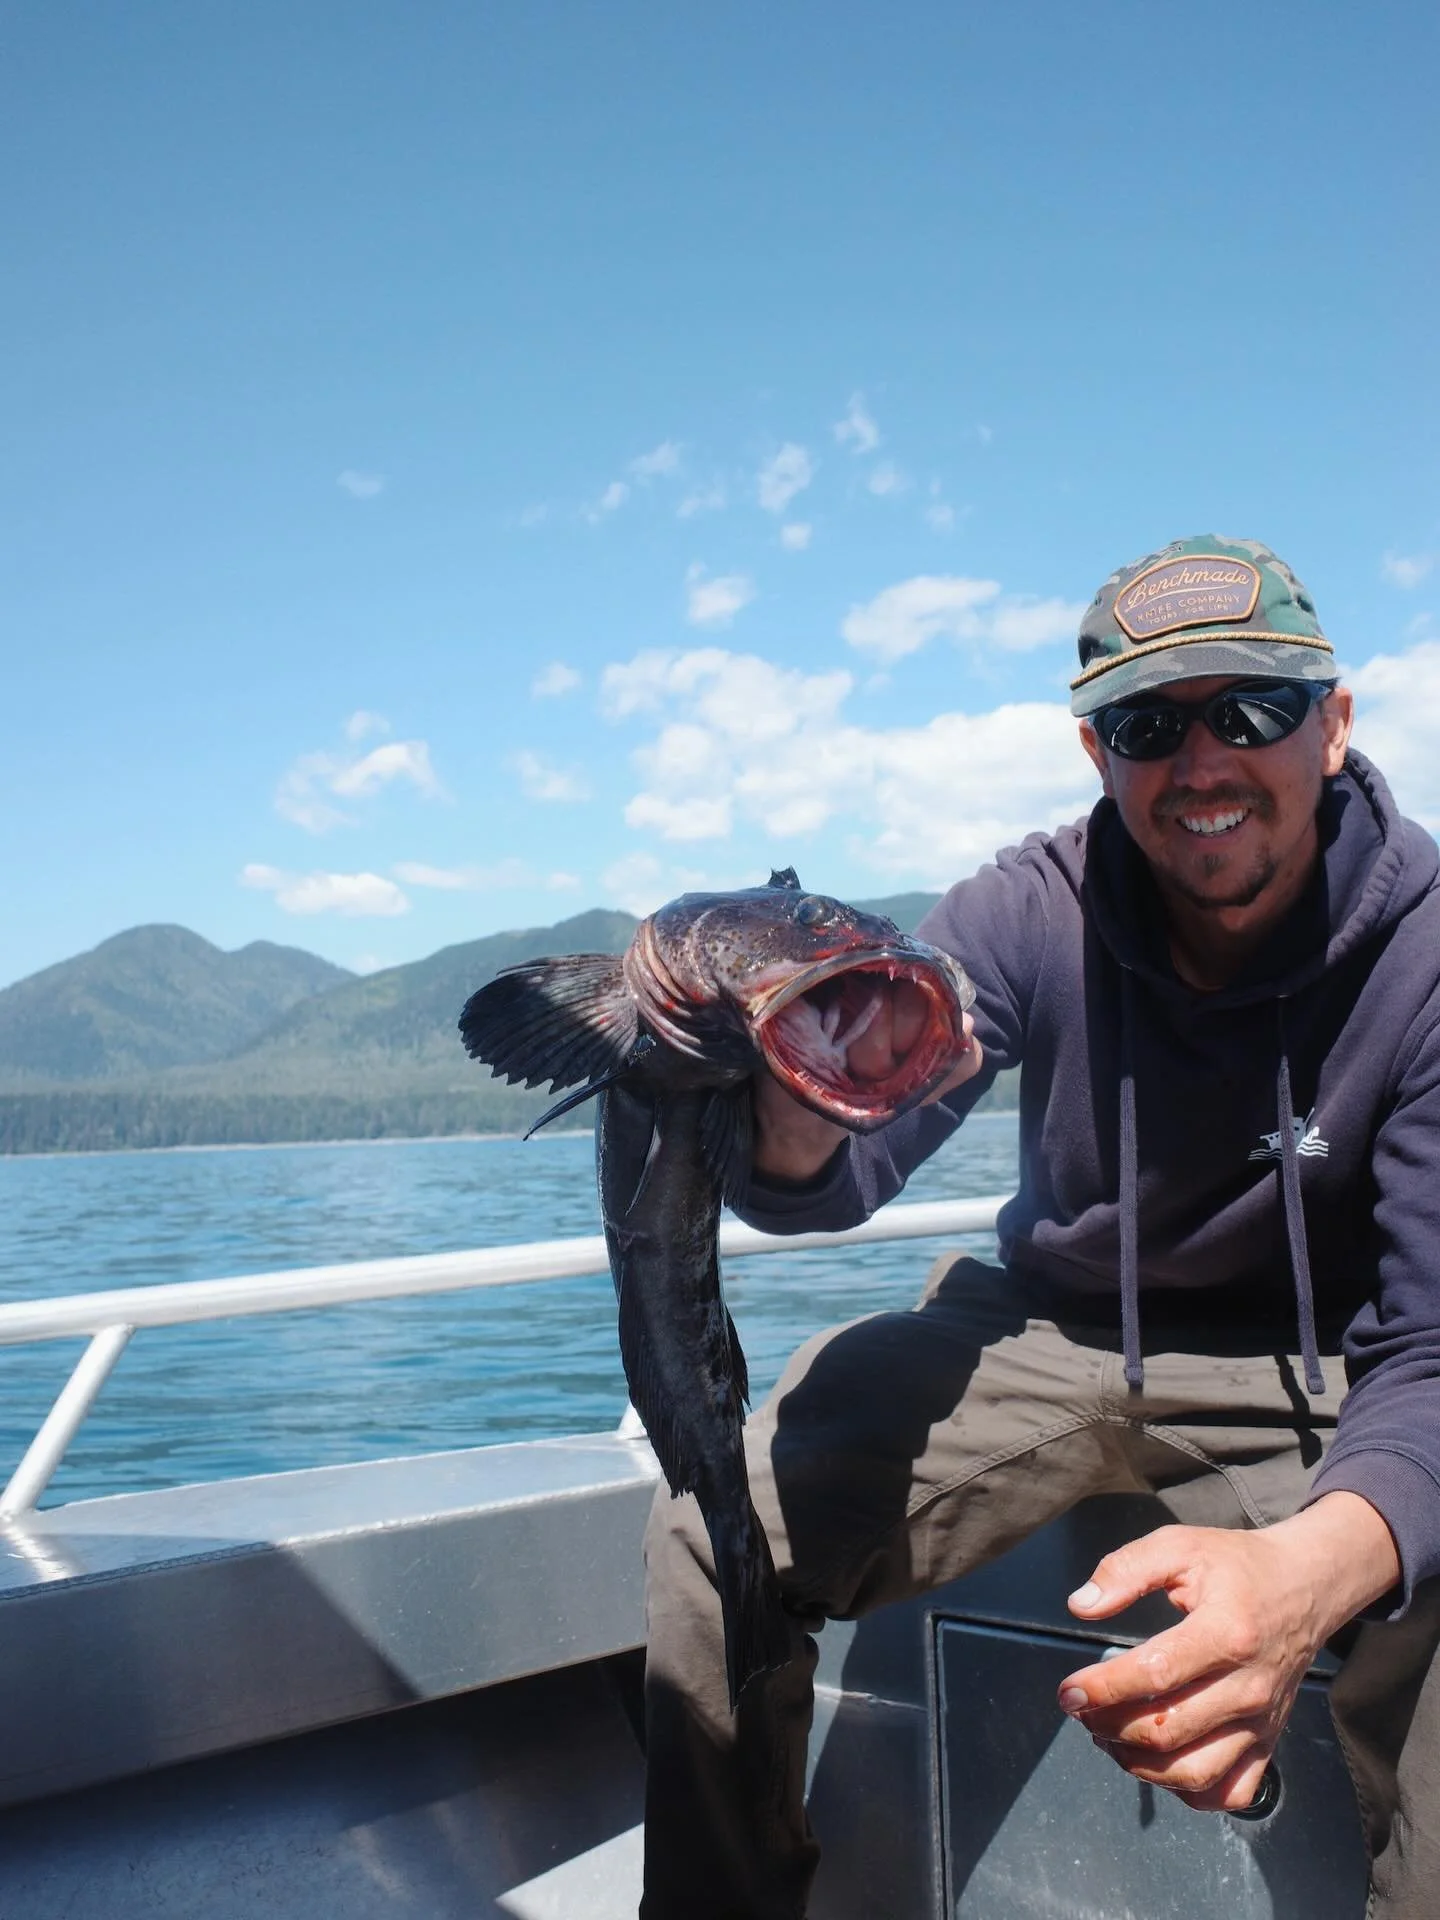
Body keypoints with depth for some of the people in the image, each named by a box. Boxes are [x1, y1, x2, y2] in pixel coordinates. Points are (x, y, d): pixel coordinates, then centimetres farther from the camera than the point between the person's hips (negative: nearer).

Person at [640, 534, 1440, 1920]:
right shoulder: (1031, 912, -14)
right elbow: (820, 1191, -20)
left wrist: (1312, 1569, -48)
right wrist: (802, 1109, -47)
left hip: (1318, 1377, -1)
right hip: (1054, 1329, 2)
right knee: (719, 1537, -15)